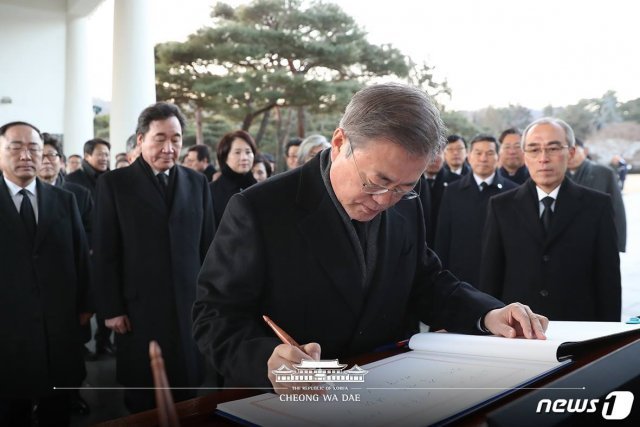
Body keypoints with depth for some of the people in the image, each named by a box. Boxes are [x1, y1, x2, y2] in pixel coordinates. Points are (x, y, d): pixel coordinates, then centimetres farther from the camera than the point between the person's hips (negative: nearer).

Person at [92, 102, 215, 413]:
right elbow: (104, 252, -3)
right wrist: (111, 308, -6)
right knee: (141, 396, 12)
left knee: (186, 389, 10)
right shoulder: (114, 183, -2)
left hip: (189, 304, 2)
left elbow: (207, 244, 9)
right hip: (139, 307, -2)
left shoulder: (197, 182, 7)